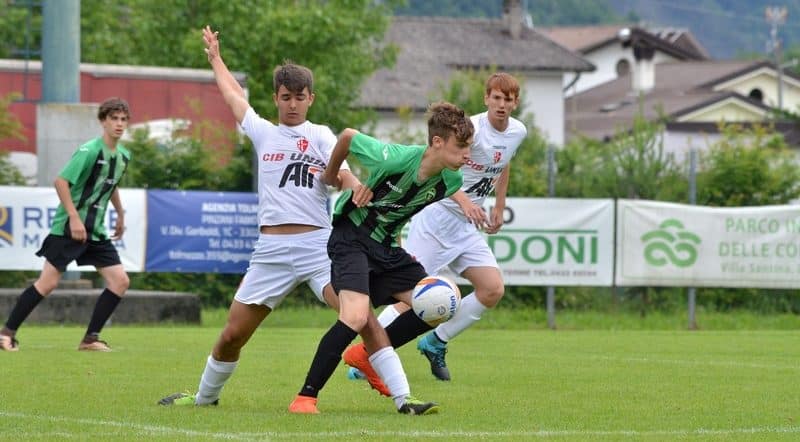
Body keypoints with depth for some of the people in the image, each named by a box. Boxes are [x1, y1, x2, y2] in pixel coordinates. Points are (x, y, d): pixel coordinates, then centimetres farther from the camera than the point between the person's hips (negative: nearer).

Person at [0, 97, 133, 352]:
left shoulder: (123, 156, 9)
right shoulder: (89, 151, -16)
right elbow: (61, 181, -20)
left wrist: (120, 214, 30)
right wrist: (74, 217, -25)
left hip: (96, 232, 8)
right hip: (68, 228, -8)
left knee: (120, 281, -4)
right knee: (48, 282, -10)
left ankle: (91, 339, 3)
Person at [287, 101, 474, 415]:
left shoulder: (450, 181, -9)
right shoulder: (395, 159, -28)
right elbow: (348, 136, -11)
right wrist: (330, 175, 5)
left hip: (386, 245, 7)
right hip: (351, 237, -7)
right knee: (356, 317, -25)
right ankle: (305, 398, -16)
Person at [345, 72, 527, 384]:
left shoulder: (518, 133, 4)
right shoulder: (471, 128, -20)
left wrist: (499, 207, 26)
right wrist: (464, 201, -44)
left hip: (467, 225, 7)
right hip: (436, 215, -7)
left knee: (493, 290, -5)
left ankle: (436, 343, 11)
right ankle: (365, 357, -2)